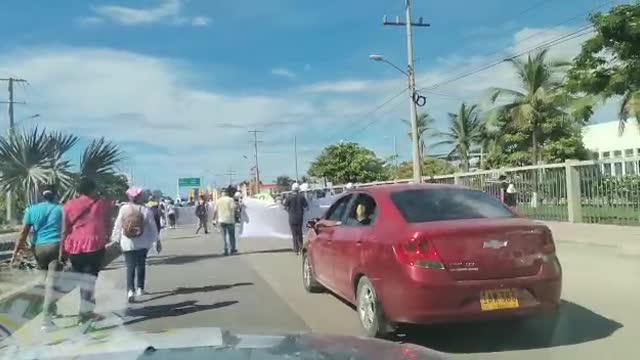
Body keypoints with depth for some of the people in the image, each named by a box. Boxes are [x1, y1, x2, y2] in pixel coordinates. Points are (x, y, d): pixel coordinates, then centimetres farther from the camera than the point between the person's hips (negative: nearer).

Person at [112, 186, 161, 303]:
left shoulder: (123, 209, -6)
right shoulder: (146, 211, -9)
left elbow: (118, 225, -1)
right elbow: (153, 227, -5)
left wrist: (115, 238, 11)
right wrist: (157, 241, 3)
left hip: (127, 243, 0)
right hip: (142, 243, 0)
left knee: (130, 267, 0)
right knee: (141, 265, 17)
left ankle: (130, 290, -17)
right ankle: (140, 288, 22)